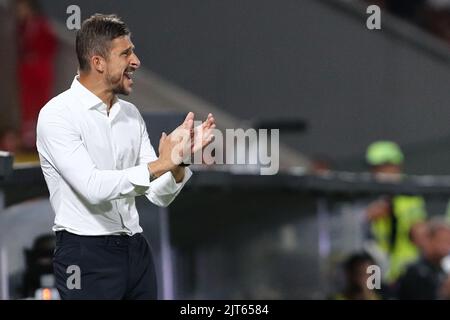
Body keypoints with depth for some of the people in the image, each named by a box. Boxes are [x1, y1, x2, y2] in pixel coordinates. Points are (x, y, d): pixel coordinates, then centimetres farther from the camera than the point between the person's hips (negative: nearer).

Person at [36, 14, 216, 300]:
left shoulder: (131, 115, 10)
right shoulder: (58, 115, -10)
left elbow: (160, 195, 8)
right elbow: (93, 187, -23)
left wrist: (179, 160, -10)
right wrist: (158, 165, -25)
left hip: (136, 250, 6)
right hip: (86, 254, -6)